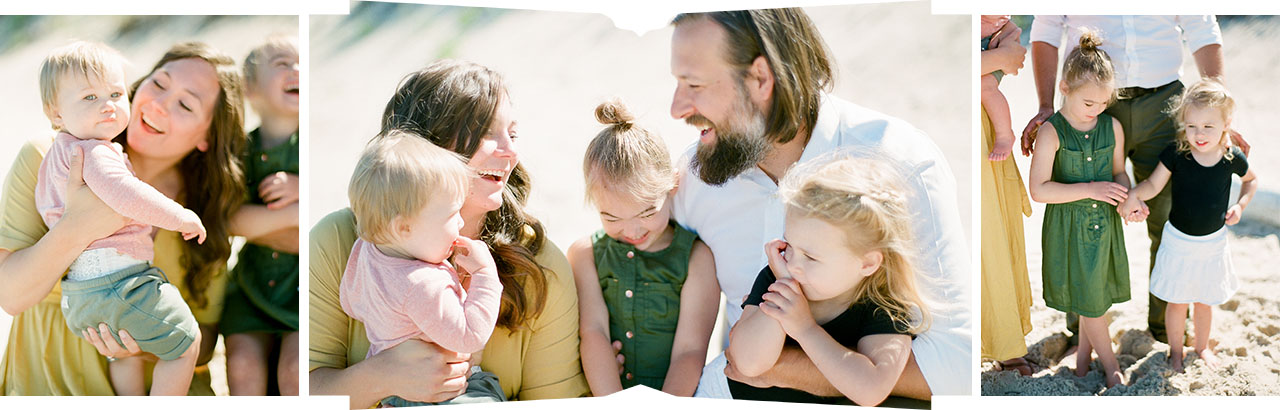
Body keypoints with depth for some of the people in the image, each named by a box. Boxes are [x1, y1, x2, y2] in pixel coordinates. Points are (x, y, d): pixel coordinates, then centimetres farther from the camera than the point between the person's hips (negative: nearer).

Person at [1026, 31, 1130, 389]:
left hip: (1104, 222, 4)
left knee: (1096, 294, 15)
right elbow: (1039, 189, -21)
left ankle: (1084, 352, 37)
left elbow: (1119, 172, 10)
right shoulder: (1052, 132, -17)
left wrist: (1127, 198, -11)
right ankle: (1109, 363, 22)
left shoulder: (1113, 127, -3)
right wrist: (1090, 189, -23)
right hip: (1069, 227, -4)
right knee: (1088, 298, 5)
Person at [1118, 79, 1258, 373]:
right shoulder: (1175, 154, -18)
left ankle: (1202, 347, 42)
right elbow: (1154, 184, -15)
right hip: (1178, 241, -1)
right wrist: (1133, 195, -35)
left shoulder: (1233, 158, -11)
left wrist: (1240, 205, -4)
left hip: (1213, 242, 1)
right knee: (1177, 301, 11)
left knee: (1205, 301, 18)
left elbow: (1251, 180, 9)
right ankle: (1175, 350, 33)